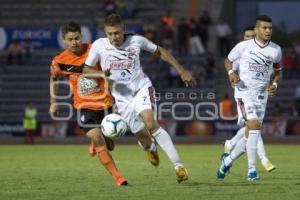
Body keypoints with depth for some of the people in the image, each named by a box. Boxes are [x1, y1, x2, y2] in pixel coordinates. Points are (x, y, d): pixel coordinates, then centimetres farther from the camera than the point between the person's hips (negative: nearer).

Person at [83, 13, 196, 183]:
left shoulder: (136, 40, -6)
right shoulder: (99, 46, -6)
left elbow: (159, 51, 9)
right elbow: (86, 70, 4)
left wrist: (182, 71, 8)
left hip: (142, 88, -2)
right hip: (123, 98, 2)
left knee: (150, 123, -27)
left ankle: (178, 165, -29)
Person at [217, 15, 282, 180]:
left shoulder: (275, 50, 3)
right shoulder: (244, 46, -6)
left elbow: (277, 70, 19)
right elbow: (228, 60, 9)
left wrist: (274, 84, 0)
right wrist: (231, 73, -11)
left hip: (262, 94, 4)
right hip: (245, 91, -4)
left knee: (251, 134, 5)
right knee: (254, 126, -21)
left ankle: (228, 160, 29)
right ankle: (252, 169, -16)